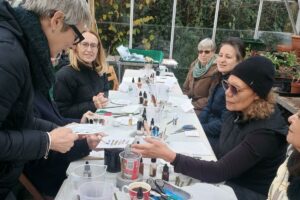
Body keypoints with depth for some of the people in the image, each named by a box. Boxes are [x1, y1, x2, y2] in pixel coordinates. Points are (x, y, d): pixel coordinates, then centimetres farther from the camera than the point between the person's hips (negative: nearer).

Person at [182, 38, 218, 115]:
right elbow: (185, 88, 14)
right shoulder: (194, 64, 6)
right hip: (190, 102, 7)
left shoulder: (216, 71, -16)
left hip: (204, 110, -7)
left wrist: (193, 105, -19)